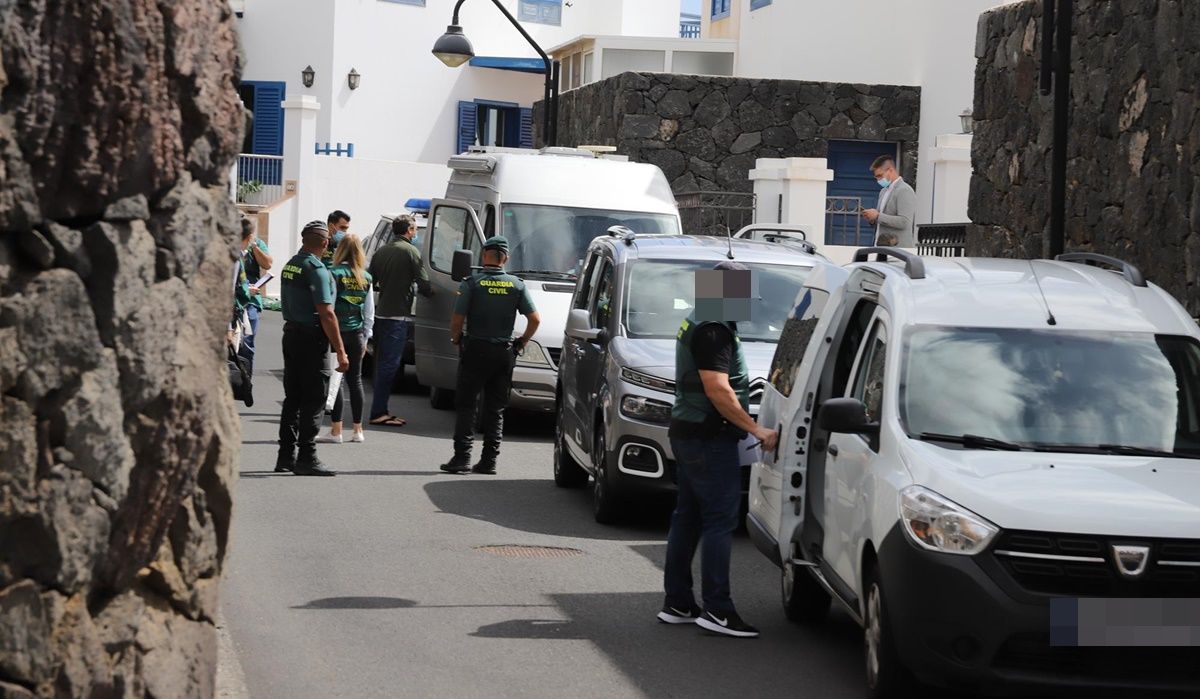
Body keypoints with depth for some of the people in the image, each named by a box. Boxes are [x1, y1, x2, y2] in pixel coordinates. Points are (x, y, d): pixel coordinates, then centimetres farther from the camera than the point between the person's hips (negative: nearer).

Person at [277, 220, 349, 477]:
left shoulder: (290, 265, 10)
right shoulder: (316, 269, -16)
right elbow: (326, 313, -19)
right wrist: (340, 351, -18)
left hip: (291, 333, 8)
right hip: (311, 338, -8)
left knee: (293, 398, 13)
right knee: (313, 400, -4)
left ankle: (286, 456, 16)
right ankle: (307, 458, -4)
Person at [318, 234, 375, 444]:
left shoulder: (335, 274, -8)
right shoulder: (366, 278, 6)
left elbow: (328, 307, -10)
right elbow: (370, 312, 9)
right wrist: (366, 337, 16)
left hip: (338, 332, -4)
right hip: (357, 333, 4)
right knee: (355, 379, 12)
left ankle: (336, 431, -5)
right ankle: (358, 430, 16)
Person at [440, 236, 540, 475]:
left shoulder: (471, 283, -8)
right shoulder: (517, 285, 2)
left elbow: (457, 320, -11)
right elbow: (535, 319, -1)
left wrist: (456, 339, 7)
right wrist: (521, 343, 12)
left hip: (475, 350, -3)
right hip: (504, 352, 3)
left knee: (466, 406, 3)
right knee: (496, 409, 10)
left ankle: (462, 457, -4)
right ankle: (489, 460, 8)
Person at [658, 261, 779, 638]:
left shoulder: (697, 322, 17)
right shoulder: (713, 330, -17)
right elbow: (717, 389, -24)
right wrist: (756, 430, -21)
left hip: (687, 433, 11)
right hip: (709, 437, -11)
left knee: (688, 517, 12)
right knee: (720, 519, -9)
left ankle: (677, 603, 17)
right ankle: (716, 609, -9)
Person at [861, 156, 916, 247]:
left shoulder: (904, 191, -10)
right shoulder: (884, 191, 19)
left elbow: (904, 222, -20)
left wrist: (878, 216, -19)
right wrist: (872, 219, 4)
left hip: (897, 249, -9)